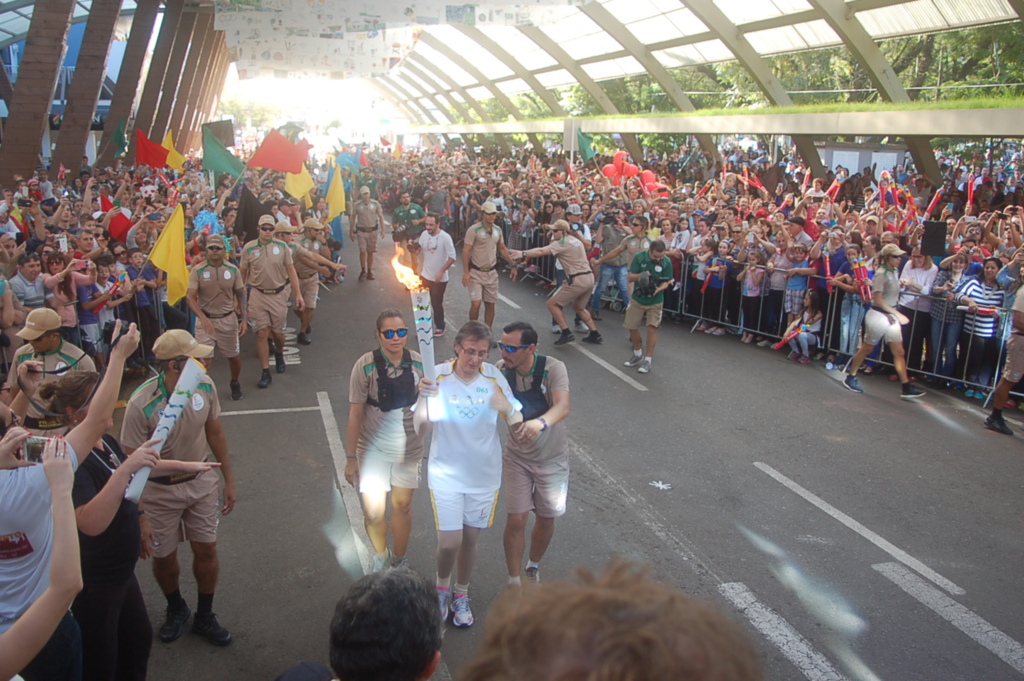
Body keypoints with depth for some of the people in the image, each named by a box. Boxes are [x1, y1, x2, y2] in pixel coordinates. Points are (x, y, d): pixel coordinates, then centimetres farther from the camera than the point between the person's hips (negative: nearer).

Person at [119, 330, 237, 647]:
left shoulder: (205, 386, -14)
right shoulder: (142, 404, -27)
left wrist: (228, 478, 8)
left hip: (201, 481, 3)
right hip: (159, 491, -3)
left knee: (206, 550, 10)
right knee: (164, 558, 14)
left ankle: (204, 617, 33)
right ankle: (176, 609, 45)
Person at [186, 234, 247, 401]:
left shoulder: (233, 270, -2)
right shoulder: (197, 270, -9)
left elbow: (241, 295, 7)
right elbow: (190, 297, -13)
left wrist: (244, 319, 0)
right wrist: (203, 318, -27)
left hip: (228, 319, 2)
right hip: (205, 319, -2)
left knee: (233, 355, 13)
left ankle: (235, 383, 39)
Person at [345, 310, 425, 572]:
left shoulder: (418, 364, -10)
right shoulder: (366, 366, -16)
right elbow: (355, 415, -10)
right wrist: (351, 458, -7)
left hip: (408, 449, 2)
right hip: (373, 450, -2)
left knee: (402, 506, 15)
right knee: (373, 513, 4)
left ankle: (399, 561, 39)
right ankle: (381, 556, 35)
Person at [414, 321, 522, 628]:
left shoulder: (494, 377, -9)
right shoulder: (438, 376, -14)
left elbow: (517, 425, -10)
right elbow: (420, 430, -16)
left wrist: (506, 407, -31)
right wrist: (423, 397, -34)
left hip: (484, 475, 2)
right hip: (446, 474, -2)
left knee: (470, 539, 16)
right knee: (449, 542, -3)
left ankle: (461, 594, 40)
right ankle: (442, 587, 29)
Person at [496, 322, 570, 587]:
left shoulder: (553, 368, -23)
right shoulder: (501, 370, -13)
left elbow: (563, 406, -37)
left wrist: (541, 422, -58)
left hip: (552, 457, -1)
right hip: (517, 456, 1)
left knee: (546, 518, 14)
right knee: (516, 519, -1)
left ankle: (533, 569, 41)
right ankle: (514, 582, 17)